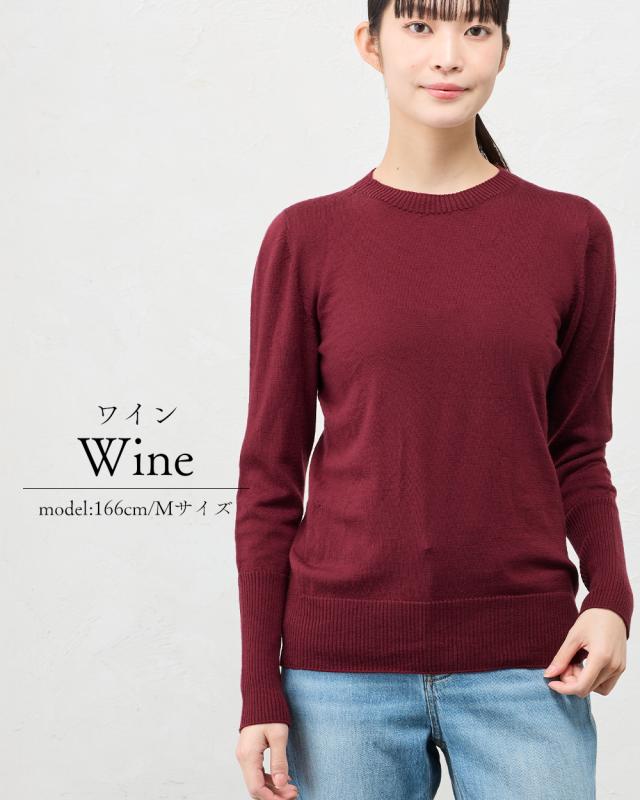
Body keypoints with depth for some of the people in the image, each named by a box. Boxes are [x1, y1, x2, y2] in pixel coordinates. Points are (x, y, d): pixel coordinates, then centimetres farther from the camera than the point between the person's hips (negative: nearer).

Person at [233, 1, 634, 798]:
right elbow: (271, 473, 1)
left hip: (523, 664, 1)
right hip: (344, 663, 0)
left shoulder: (572, 232, 2)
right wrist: (259, 691, -1)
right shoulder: (306, 238, 0)